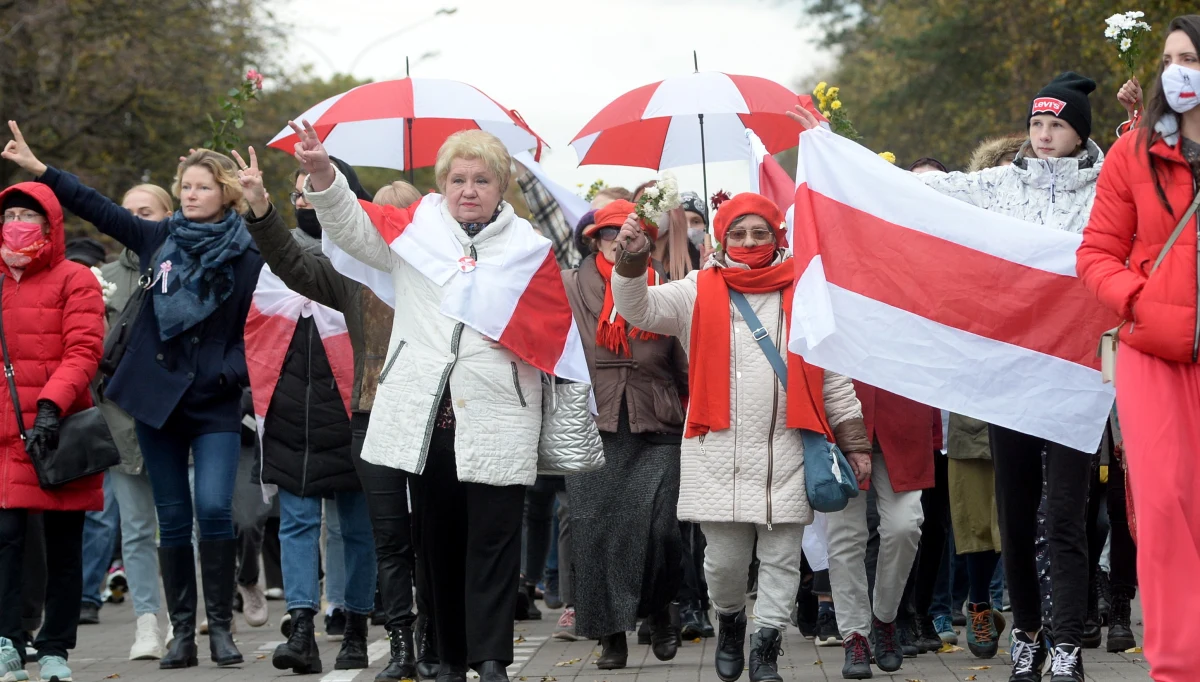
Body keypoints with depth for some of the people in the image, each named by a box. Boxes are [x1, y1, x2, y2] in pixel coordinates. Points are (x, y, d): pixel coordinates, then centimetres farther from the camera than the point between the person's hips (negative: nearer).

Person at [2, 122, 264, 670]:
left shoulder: (244, 258, -2)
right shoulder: (160, 239, 6)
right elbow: (98, 208, 9)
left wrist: (236, 370, -16)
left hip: (215, 404, -3)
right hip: (157, 396, 3)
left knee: (213, 507, -17)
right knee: (172, 518, 6)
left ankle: (220, 626, -7)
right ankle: (182, 630, 13)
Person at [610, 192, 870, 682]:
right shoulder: (700, 292, 6)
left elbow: (833, 375, 11)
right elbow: (639, 309, -6)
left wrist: (854, 440, 10)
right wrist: (633, 258, -24)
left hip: (788, 452, 1)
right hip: (719, 453, -1)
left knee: (782, 559, 2)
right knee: (725, 558, 2)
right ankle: (730, 620, 31)